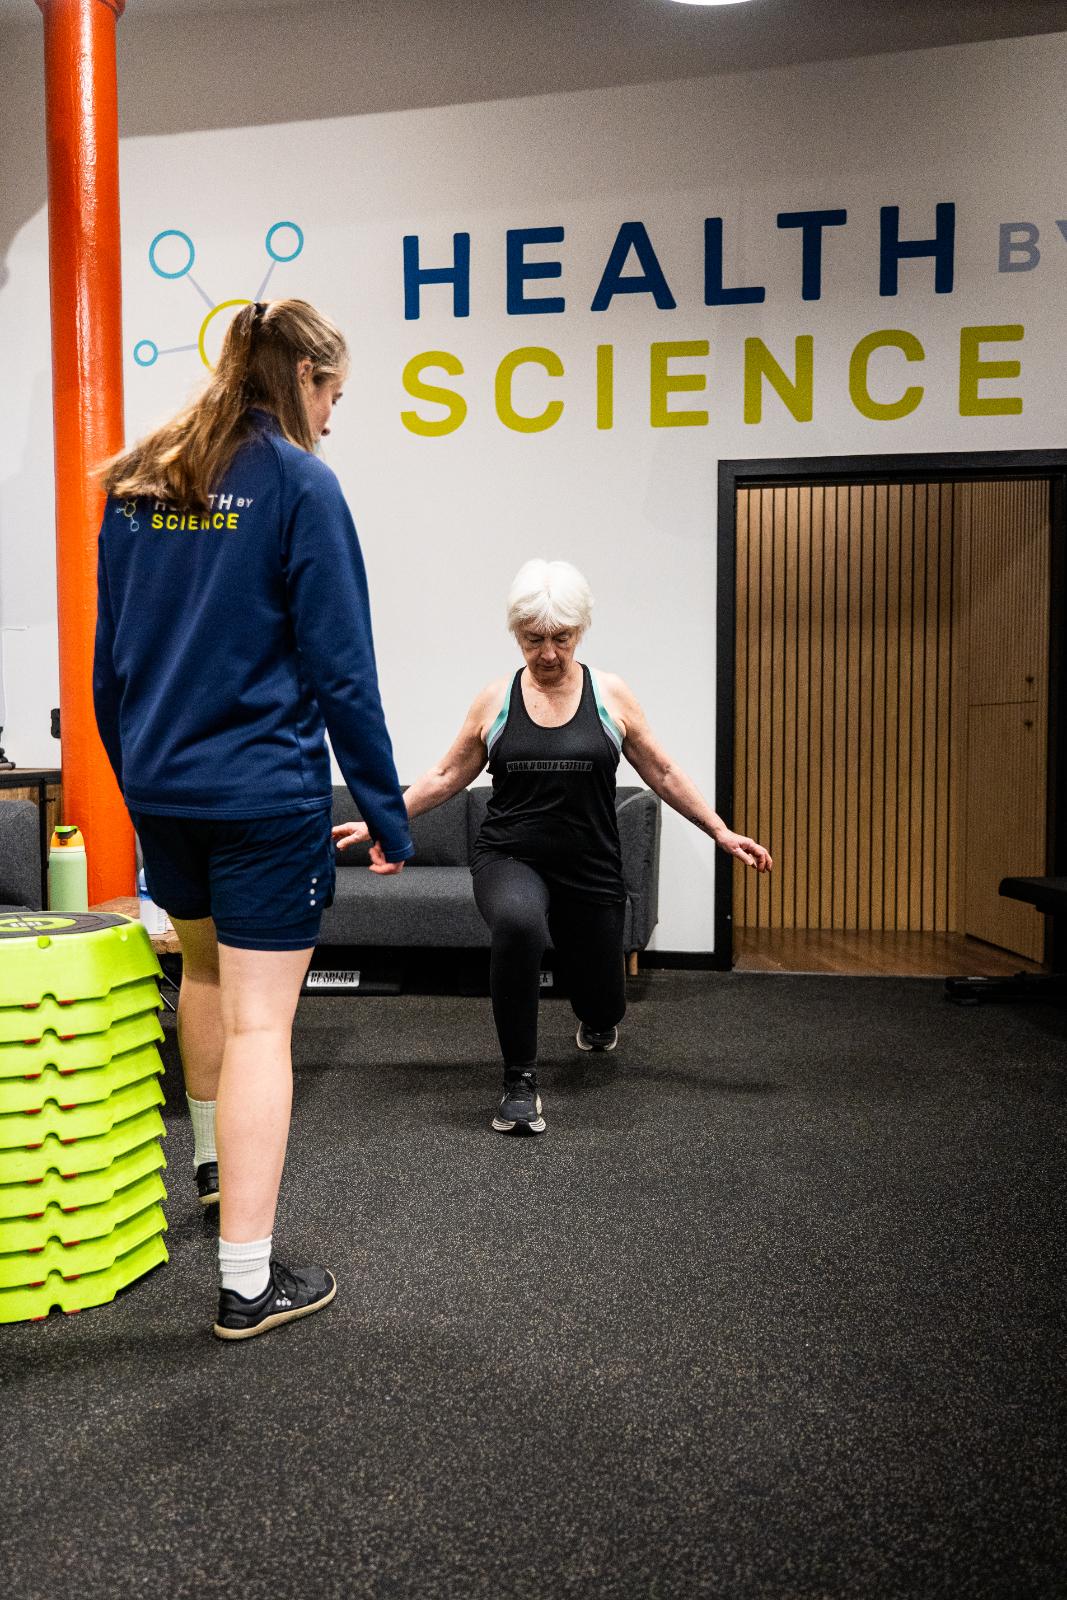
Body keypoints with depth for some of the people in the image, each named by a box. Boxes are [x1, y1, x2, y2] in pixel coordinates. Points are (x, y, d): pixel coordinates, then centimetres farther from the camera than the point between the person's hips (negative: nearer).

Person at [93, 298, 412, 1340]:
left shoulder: (139, 484, 9)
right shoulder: (297, 484, -10)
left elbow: (108, 656, 13)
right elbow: (340, 667, -13)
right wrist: (385, 807, -8)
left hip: (159, 785, 7)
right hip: (266, 792, -7)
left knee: (205, 968, 27)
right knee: (259, 1022, -3)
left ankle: (213, 1159, 47)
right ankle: (248, 1284, 3)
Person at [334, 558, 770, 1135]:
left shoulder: (612, 696, 0)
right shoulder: (495, 700, 1)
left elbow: (663, 774, 7)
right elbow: (447, 776, 9)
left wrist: (722, 832, 4)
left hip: (589, 867, 2)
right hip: (510, 858, -1)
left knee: (604, 1008, 12)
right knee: (517, 922, -38)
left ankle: (595, 1022, 56)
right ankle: (519, 1082, -20)